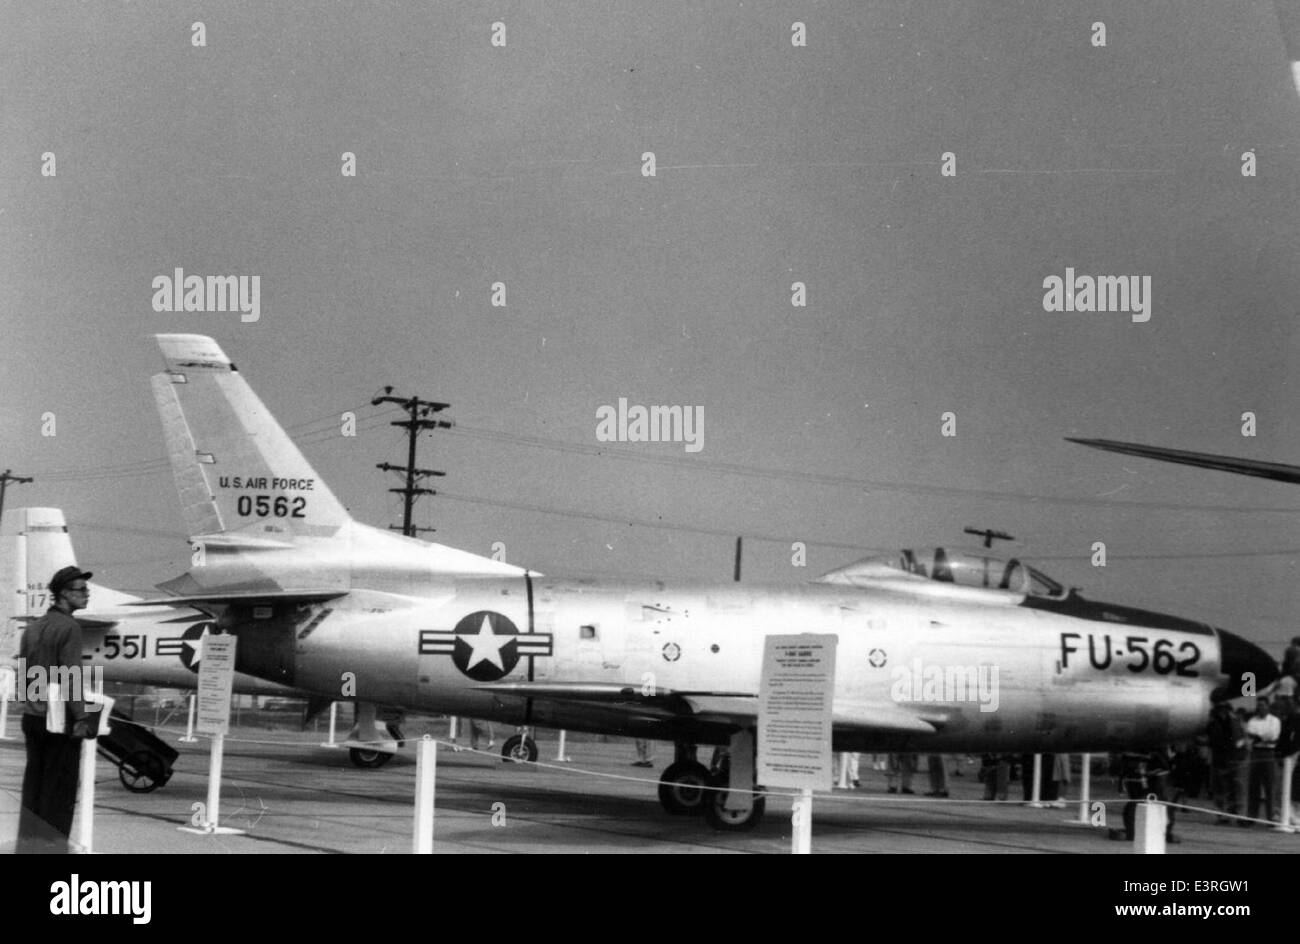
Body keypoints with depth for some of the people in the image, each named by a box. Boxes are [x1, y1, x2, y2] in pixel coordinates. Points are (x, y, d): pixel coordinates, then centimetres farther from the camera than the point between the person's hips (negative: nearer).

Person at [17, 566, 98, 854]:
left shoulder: (33, 628, 13)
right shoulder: (69, 627, -11)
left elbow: (24, 675, 14)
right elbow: (70, 677, -18)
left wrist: (30, 708, 19)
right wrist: (81, 717, -17)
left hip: (32, 718, 7)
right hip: (60, 720, -7)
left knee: (34, 784, 11)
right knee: (59, 788, -2)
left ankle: (28, 845, 13)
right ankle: (52, 847, -1)